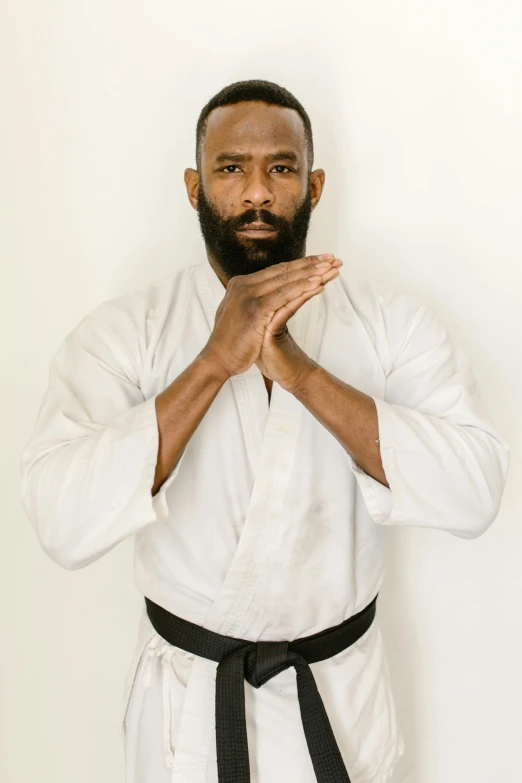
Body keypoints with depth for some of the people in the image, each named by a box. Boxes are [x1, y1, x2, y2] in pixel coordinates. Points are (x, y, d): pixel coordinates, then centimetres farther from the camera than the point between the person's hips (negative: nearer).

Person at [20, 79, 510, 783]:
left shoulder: (393, 322, -9)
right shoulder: (123, 330, -12)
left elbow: (474, 491, -22)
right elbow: (63, 522, -24)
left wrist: (297, 368, -30)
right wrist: (214, 361, -31)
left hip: (341, 695, 1)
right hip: (187, 698, 0)